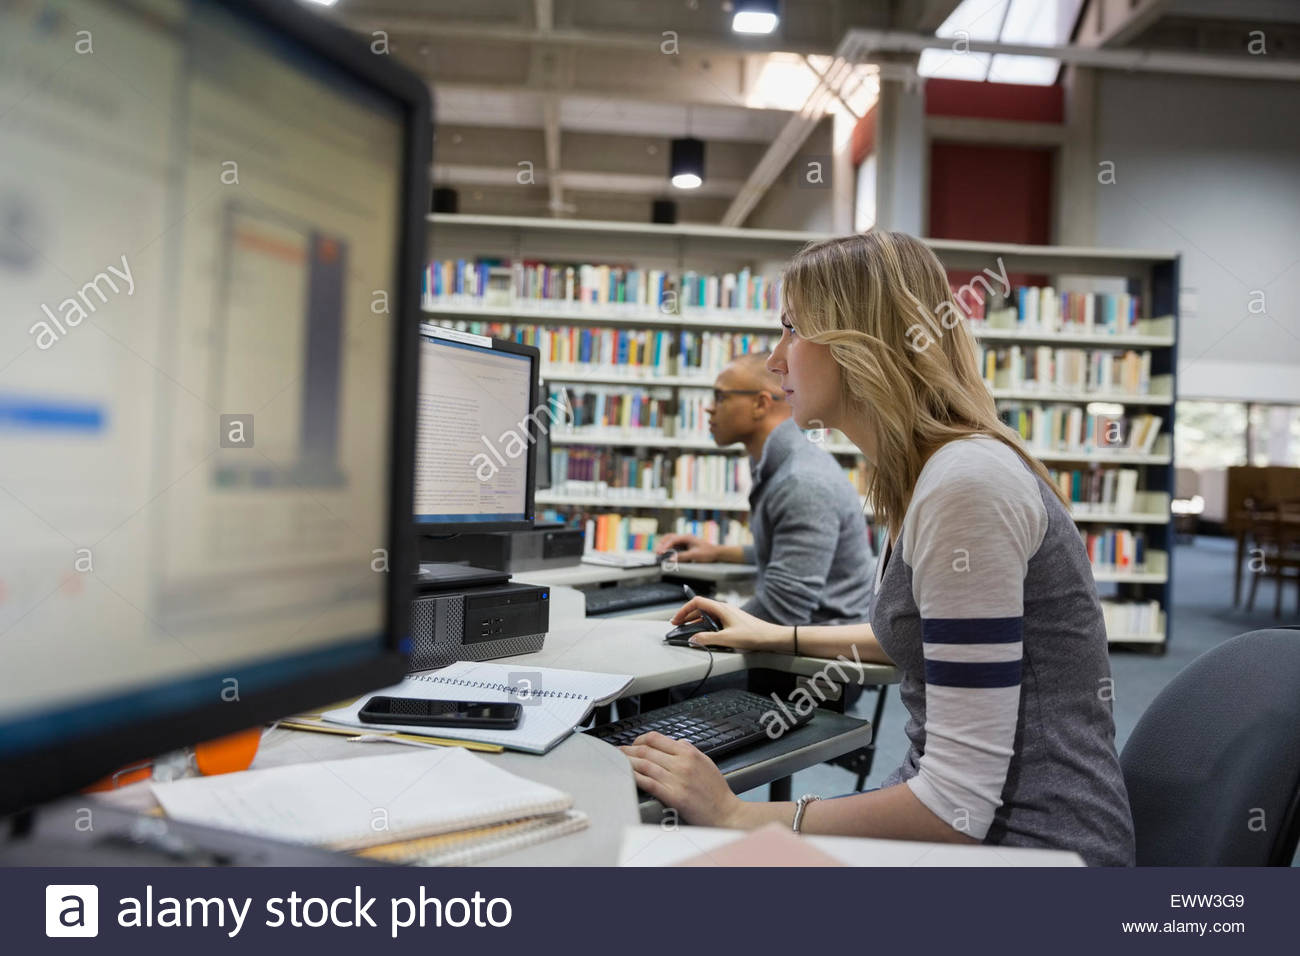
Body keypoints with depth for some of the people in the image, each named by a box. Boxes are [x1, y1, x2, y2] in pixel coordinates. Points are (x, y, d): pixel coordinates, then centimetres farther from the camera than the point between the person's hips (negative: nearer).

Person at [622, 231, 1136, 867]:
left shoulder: (965, 486, -23)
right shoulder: (924, 475, 8)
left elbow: (959, 805, -25)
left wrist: (737, 815, -19)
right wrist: (782, 638, 25)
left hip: (1025, 838, -8)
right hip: (960, 808, 8)